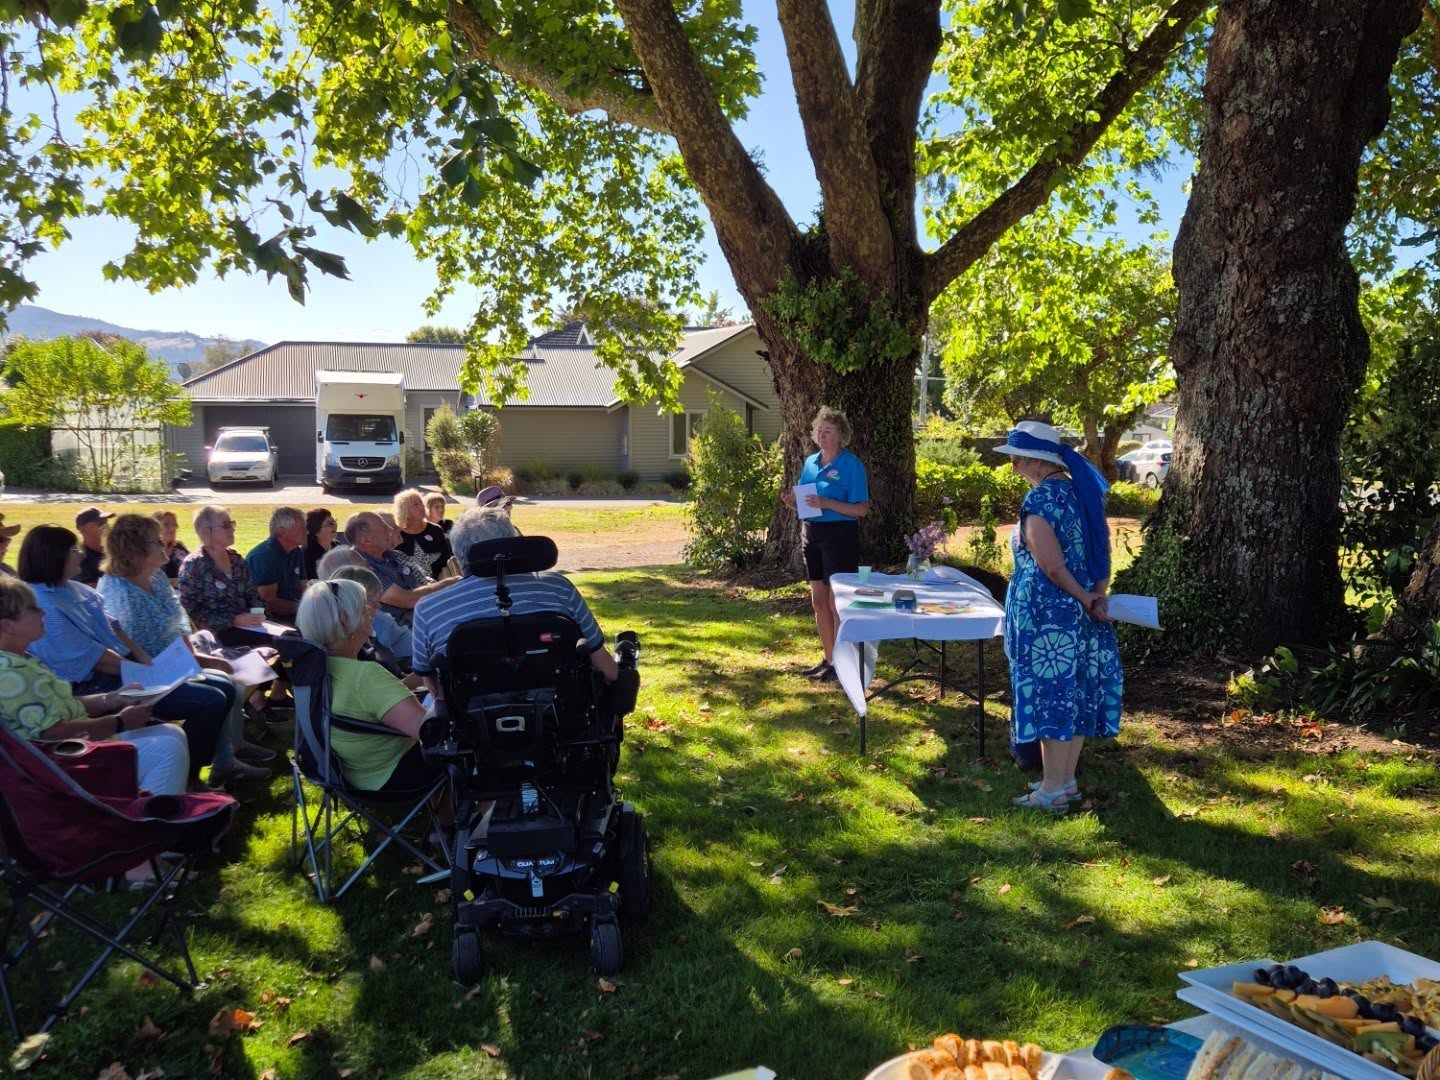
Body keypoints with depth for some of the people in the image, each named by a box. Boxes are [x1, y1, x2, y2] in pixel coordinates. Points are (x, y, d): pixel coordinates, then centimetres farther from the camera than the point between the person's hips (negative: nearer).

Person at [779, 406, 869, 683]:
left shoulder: (851, 465, -9)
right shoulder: (810, 462, 11)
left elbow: (862, 509, -14)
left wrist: (826, 503, -24)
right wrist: (792, 502, -4)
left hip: (840, 536, -7)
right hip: (812, 535, 7)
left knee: (836, 603, -3)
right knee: (819, 601, 12)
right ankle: (829, 659, 23)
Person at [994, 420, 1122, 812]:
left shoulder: (1040, 499, -17)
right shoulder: (1082, 490, 10)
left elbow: (1051, 566, -20)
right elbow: (1103, 551, 11)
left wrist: (1084, 600, -7)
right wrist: (1096, 596, 1)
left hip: (1047, 615, -8)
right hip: (1082, 616, 8)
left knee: (1050, 694, 0)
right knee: (1076, 693, 13)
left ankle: (1052, 790, 8)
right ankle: (1066, 780, 24)